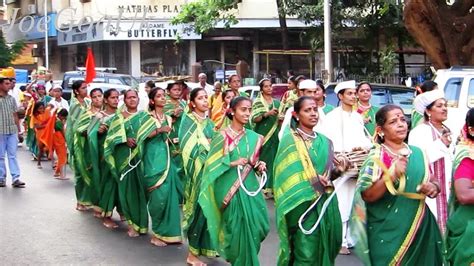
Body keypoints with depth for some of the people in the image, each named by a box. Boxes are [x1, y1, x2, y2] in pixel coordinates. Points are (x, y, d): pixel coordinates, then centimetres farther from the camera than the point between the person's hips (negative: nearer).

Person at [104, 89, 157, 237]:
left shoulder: (144, 116, 11)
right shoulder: (119, 117, 7)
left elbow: (150, 132, 0)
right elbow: (112, 136, -1)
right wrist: (125, 140, -16)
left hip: (140, 156, 1)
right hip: (124, 157, -1)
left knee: (140, 187, -2)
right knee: (127, 188, -2)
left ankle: (139, 221, 8)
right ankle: (132, 222, 5)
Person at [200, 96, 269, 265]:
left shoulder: (253, 137, 9)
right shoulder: (223, 136, -6)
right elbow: (213, 165, -8)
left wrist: (259, 165, -2)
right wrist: (233, 163, -19)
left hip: (250, 188, 5)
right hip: (230, 189, -5)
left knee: (253, 226, 2)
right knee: (236, 228, -3)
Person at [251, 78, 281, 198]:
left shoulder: (276, 102, 13)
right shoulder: (257, 102, 0)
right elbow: (254, 119, -9)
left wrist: (281, 119, -2)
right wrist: (267, 113, -20)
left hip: (274, 135, 4)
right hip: (261, 135, -4)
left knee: (272, 161, 1)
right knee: (261, 161, -6)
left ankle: (269, 187, 5)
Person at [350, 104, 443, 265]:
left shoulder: (417, 153, 5)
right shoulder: (376, 156, -10)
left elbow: (431, 184, 15)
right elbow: (367, 196, -15)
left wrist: (433, 188, -7)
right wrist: (391, 175, -27)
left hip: (419, 228, 5)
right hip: (388, 232, -5)